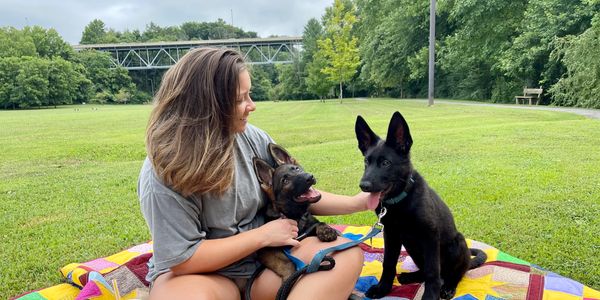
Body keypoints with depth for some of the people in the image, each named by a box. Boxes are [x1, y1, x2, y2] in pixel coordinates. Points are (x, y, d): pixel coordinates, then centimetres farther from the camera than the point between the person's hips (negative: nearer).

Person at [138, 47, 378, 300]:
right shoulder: (164, 173, -20)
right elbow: (182, 260, -19)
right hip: (200, 273, -5)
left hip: (265, 257, 6)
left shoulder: (252, 138, -6)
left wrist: (358, 202, -4)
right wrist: (262, 235, -17)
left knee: (347, 255, -16)